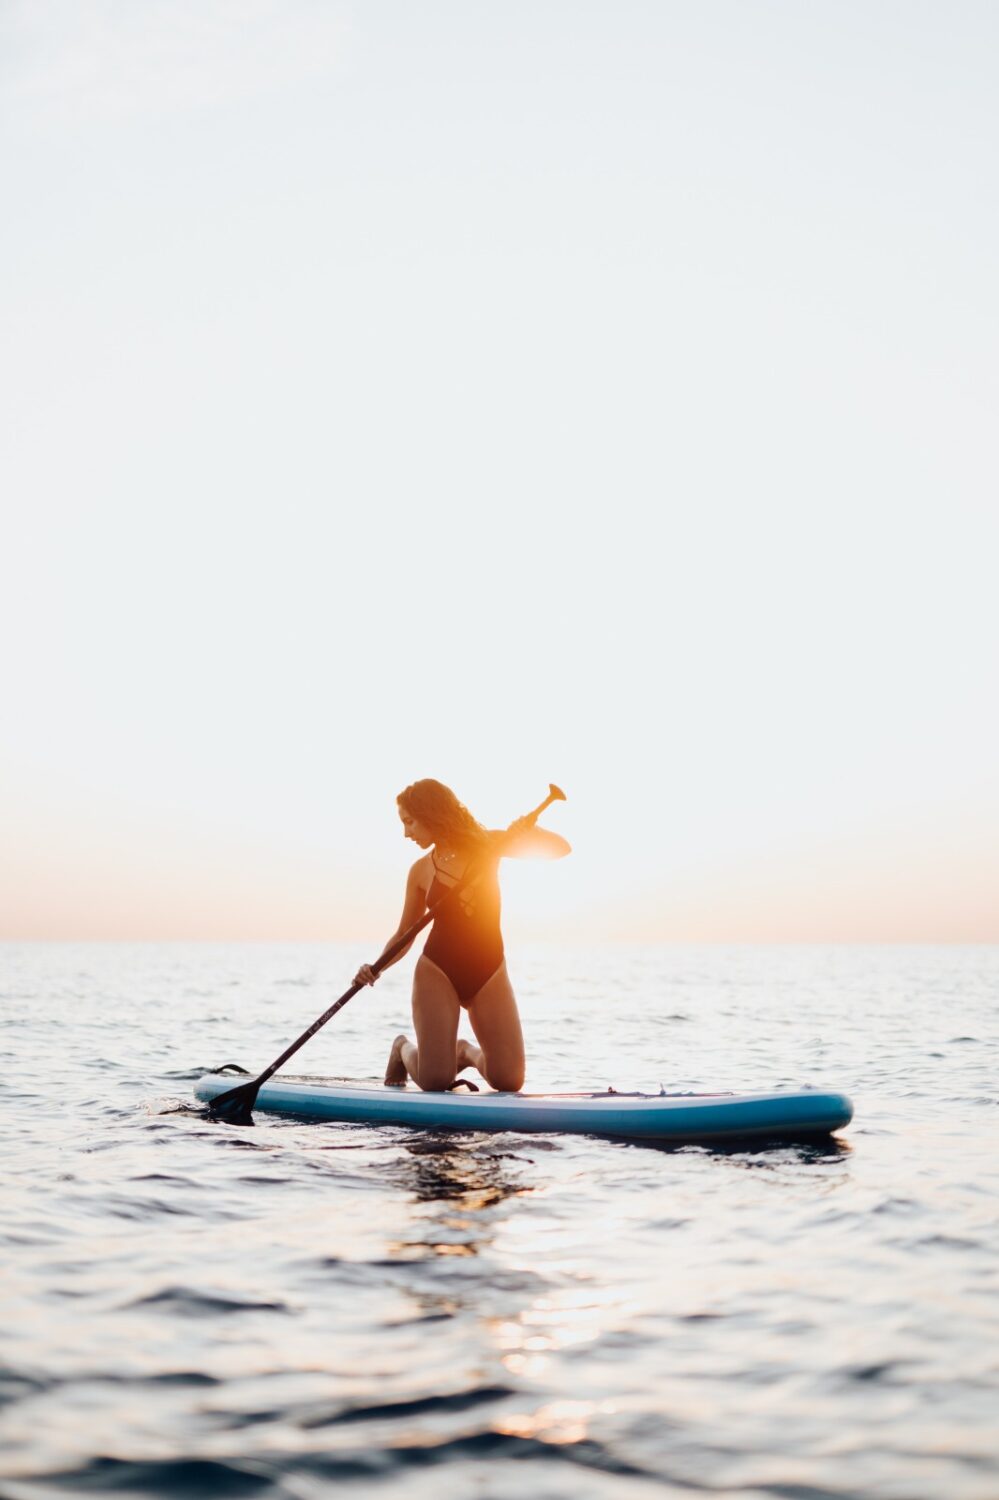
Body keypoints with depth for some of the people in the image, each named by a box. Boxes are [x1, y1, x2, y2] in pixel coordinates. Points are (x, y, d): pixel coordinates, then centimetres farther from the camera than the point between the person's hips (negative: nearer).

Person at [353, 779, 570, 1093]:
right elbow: (403, 936, 8)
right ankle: (405, 1049, 23)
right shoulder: (421, 871, 1)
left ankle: (467, 1053, 25)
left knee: (509, 1081, -8)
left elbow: (560, 849, -5)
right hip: (437, 972, -1)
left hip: (489, 973, 1)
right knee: (435, 1081, -12)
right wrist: (377, 967, -11)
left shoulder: (488, 844, -1)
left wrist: (529, 830, -25)